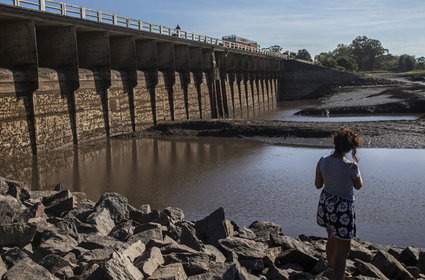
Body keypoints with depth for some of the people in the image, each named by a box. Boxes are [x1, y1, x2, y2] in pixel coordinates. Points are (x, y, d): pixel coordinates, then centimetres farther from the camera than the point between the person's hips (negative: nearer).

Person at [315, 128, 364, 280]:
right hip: (342, 209, -7)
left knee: (332, 238, 34)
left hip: (325, 203, 7)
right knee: (342, 252, 3)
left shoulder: (322, 161, -10)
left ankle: (331, 264, 58)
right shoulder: (351, 166, -24)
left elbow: (318, 184, 2)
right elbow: (359, 186, -4)